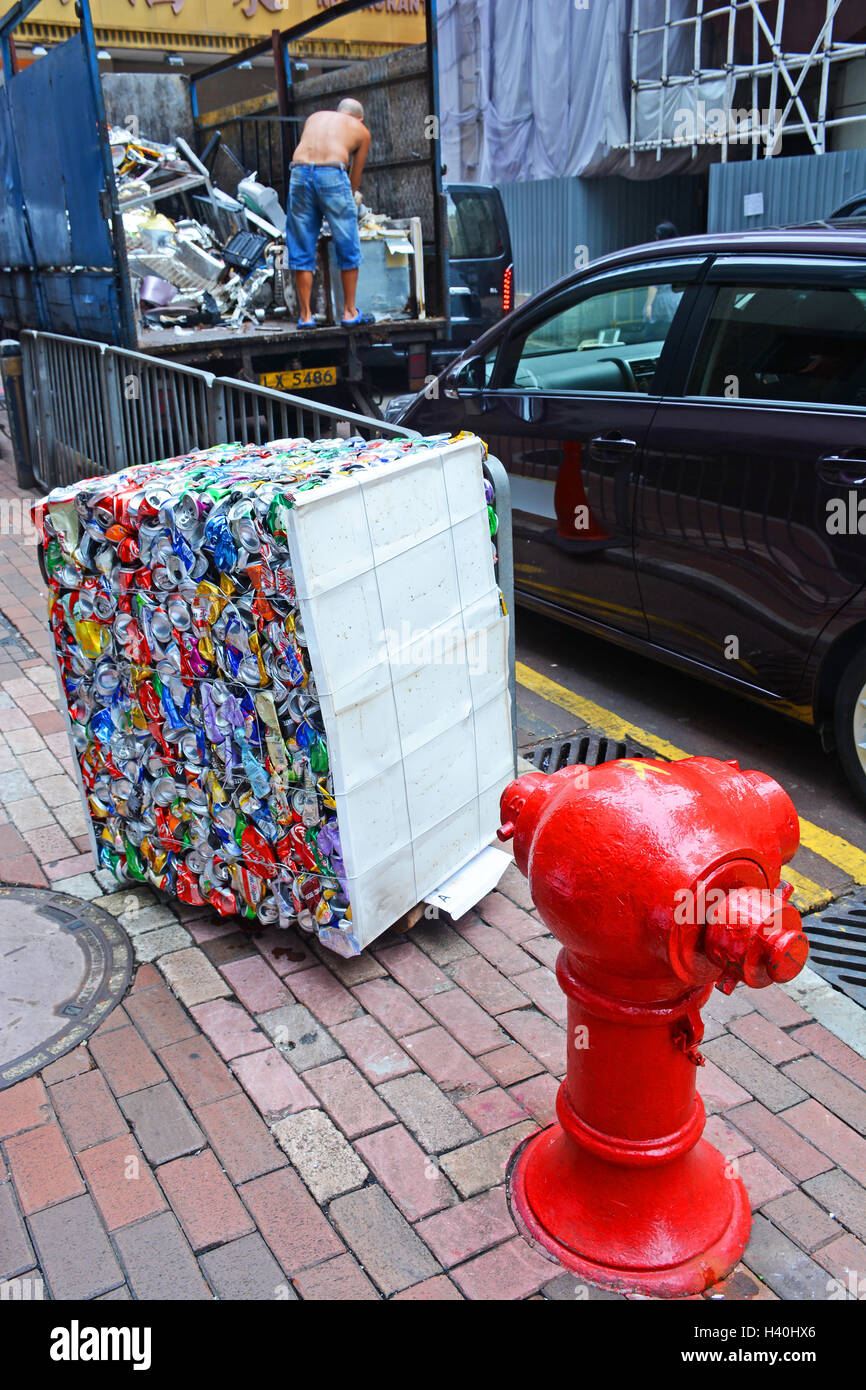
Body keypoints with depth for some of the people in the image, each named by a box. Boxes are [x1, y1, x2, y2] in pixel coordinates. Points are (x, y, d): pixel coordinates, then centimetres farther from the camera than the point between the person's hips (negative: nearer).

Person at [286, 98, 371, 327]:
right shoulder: (361, 130, 23)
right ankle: (350, 312, 17)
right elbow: (355, 177, 25)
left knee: (301, 250, 9)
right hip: (332, 175, -3)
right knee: (347, 248, 11)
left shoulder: (314, 117, 32)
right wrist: (351, 198, 43)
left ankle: (305, 315, 10)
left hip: (300, 172, 3)